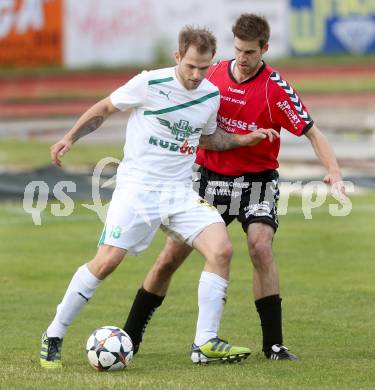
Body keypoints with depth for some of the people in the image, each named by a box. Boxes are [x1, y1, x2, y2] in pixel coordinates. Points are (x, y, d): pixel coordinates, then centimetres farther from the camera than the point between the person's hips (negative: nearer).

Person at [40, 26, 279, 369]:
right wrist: (70, 138, 0)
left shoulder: (211, 95, 7)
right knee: (107, 261, -16)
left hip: (180, 191, 5)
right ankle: (54, 336, 0)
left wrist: (244, 140, 14)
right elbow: (104, 109, 6)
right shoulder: (149, 84, -9)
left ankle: (206, 341, -8)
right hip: (138, 186, -5)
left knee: (221, 250, -15)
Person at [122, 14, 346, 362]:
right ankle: (130, 336, 14)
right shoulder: (214, 74, -1)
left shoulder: (275, 89, -14)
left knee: (260, 247, -25)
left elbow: (311, 132, -16)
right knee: (171, 255, 1)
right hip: (211, 176, 3)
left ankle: (274, 344, -16)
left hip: (256, 180, -3)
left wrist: (333, 172, -29)